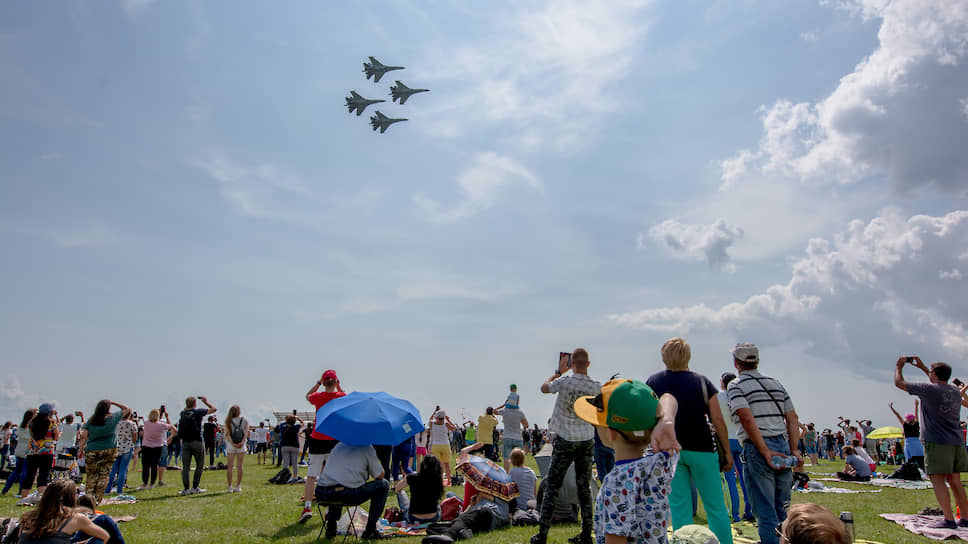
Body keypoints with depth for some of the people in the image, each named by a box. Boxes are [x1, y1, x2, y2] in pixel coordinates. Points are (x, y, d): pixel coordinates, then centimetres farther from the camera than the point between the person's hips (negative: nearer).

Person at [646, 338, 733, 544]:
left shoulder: (654, 382, 0)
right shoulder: (702, 381, -3)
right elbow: (718, 420, -5)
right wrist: (727, 452, 2)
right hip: (701, 449, -1)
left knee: (679, 508, 6)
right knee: (715, 507, 9)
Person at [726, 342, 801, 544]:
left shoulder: (735, 386, -2)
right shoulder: (776, 384, 17)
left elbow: (748, 419, -16)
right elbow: (793, 419, 12)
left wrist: (765, 452, -16)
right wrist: (794, 451, 8)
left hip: (758, 450, -6)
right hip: (783, 447, 6)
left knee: (766, 513, -1)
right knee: (783, 510, 15)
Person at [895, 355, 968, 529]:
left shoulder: (929, 389, -10)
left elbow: (899, 382, -1)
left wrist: (899, 365, 16)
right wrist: (922, 367, 41)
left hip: (938, 443, -7)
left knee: (937, 480, -6)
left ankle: (949, 519, -11)